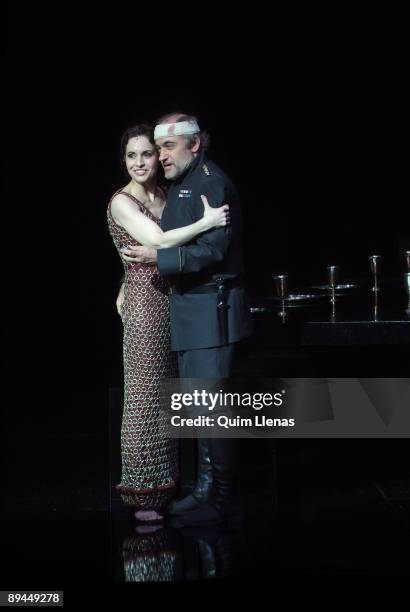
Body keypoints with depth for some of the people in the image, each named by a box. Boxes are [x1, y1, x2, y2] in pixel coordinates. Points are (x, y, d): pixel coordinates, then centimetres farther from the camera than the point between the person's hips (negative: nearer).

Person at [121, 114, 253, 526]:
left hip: (212, 310, -10)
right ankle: (205, 489, 26)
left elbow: (212, 249, -22)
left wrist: (158, 258, -21)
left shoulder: (212, 182, -13)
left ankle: (221, 500, 6)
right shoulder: (178, 186, 16)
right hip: (186, 309, 10)